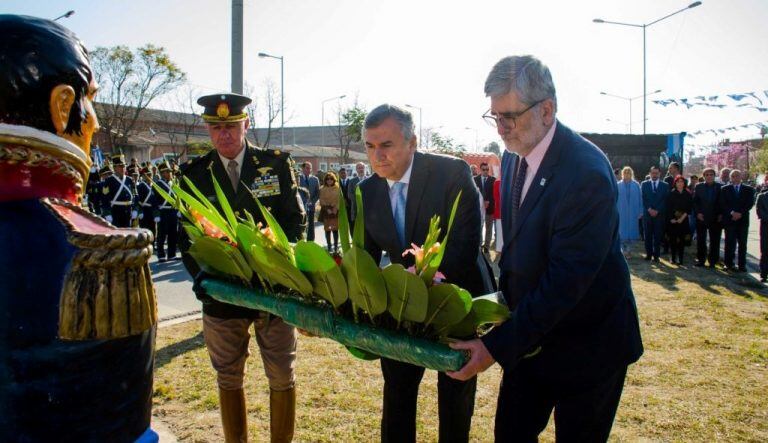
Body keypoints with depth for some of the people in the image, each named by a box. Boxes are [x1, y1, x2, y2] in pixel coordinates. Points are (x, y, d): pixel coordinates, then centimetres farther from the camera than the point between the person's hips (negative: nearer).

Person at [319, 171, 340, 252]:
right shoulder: (322, 189, 4)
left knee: (335, 229, -3)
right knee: (327, 229, -1)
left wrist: (336, 208, -10)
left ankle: (336, 246, 0)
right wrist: (327, 209, -10)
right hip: (326, 211, 0)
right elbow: (322, 201, 1)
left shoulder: (338, 188, 4)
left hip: (335, 211, 0)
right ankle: (329, 246, 3)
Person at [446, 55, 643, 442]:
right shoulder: (514, 156, -1)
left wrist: (498, 346, -26)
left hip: (585, 344, -6)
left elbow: (565, 282, -28)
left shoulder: (587, 174, -27)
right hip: (530, 330, 7)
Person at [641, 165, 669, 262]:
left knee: (658, 236, 0)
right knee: (648, 235, 3)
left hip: (659, 214, 0)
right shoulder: (644, 184, 9)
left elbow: (665, 201, 1)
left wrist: (657, 211, -10)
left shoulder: (665, 186, 8)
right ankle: (648, 254, 11)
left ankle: (656, 255, 6)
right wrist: (649, 209, -10)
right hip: (647, 214, 1)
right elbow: (643, 199, 2)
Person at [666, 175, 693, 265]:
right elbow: (668, 208, 1)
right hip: (672, 220, -1)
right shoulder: (671, 194, 3)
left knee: (682, 240, 0)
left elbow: (689, 207, 2)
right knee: (673, 239, -1)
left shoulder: (688, 194, 6)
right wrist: (671, 219, -7)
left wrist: (682, 217, -8)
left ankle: (680, 258, 5)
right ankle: (673, 258, 6)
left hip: (683, 220, 1)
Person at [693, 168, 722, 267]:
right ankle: (701, 259, 14)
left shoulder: (720, 187, 3)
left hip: (716, 219, -1)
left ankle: (713, 261, 10)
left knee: (715, 241, 2)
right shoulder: (698, 187, 6)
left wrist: (721, 214, -6)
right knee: (700, 240, 5)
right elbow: (695, 201, 4)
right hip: (701, 218, 1)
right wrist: (697, 213, -6)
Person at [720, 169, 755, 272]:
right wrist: (732, 213, -14)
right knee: (730, 242, -1)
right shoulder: (725, 189, 8)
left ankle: (742, 265, 6)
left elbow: (750, 203, 1)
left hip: (743, 219, 1)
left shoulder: (748, 189, 10)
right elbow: (723, 204, 0)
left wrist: (740, 213, -12)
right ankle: (729, 263, 5)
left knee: (742, 243, 2)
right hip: (729, 219, -1)